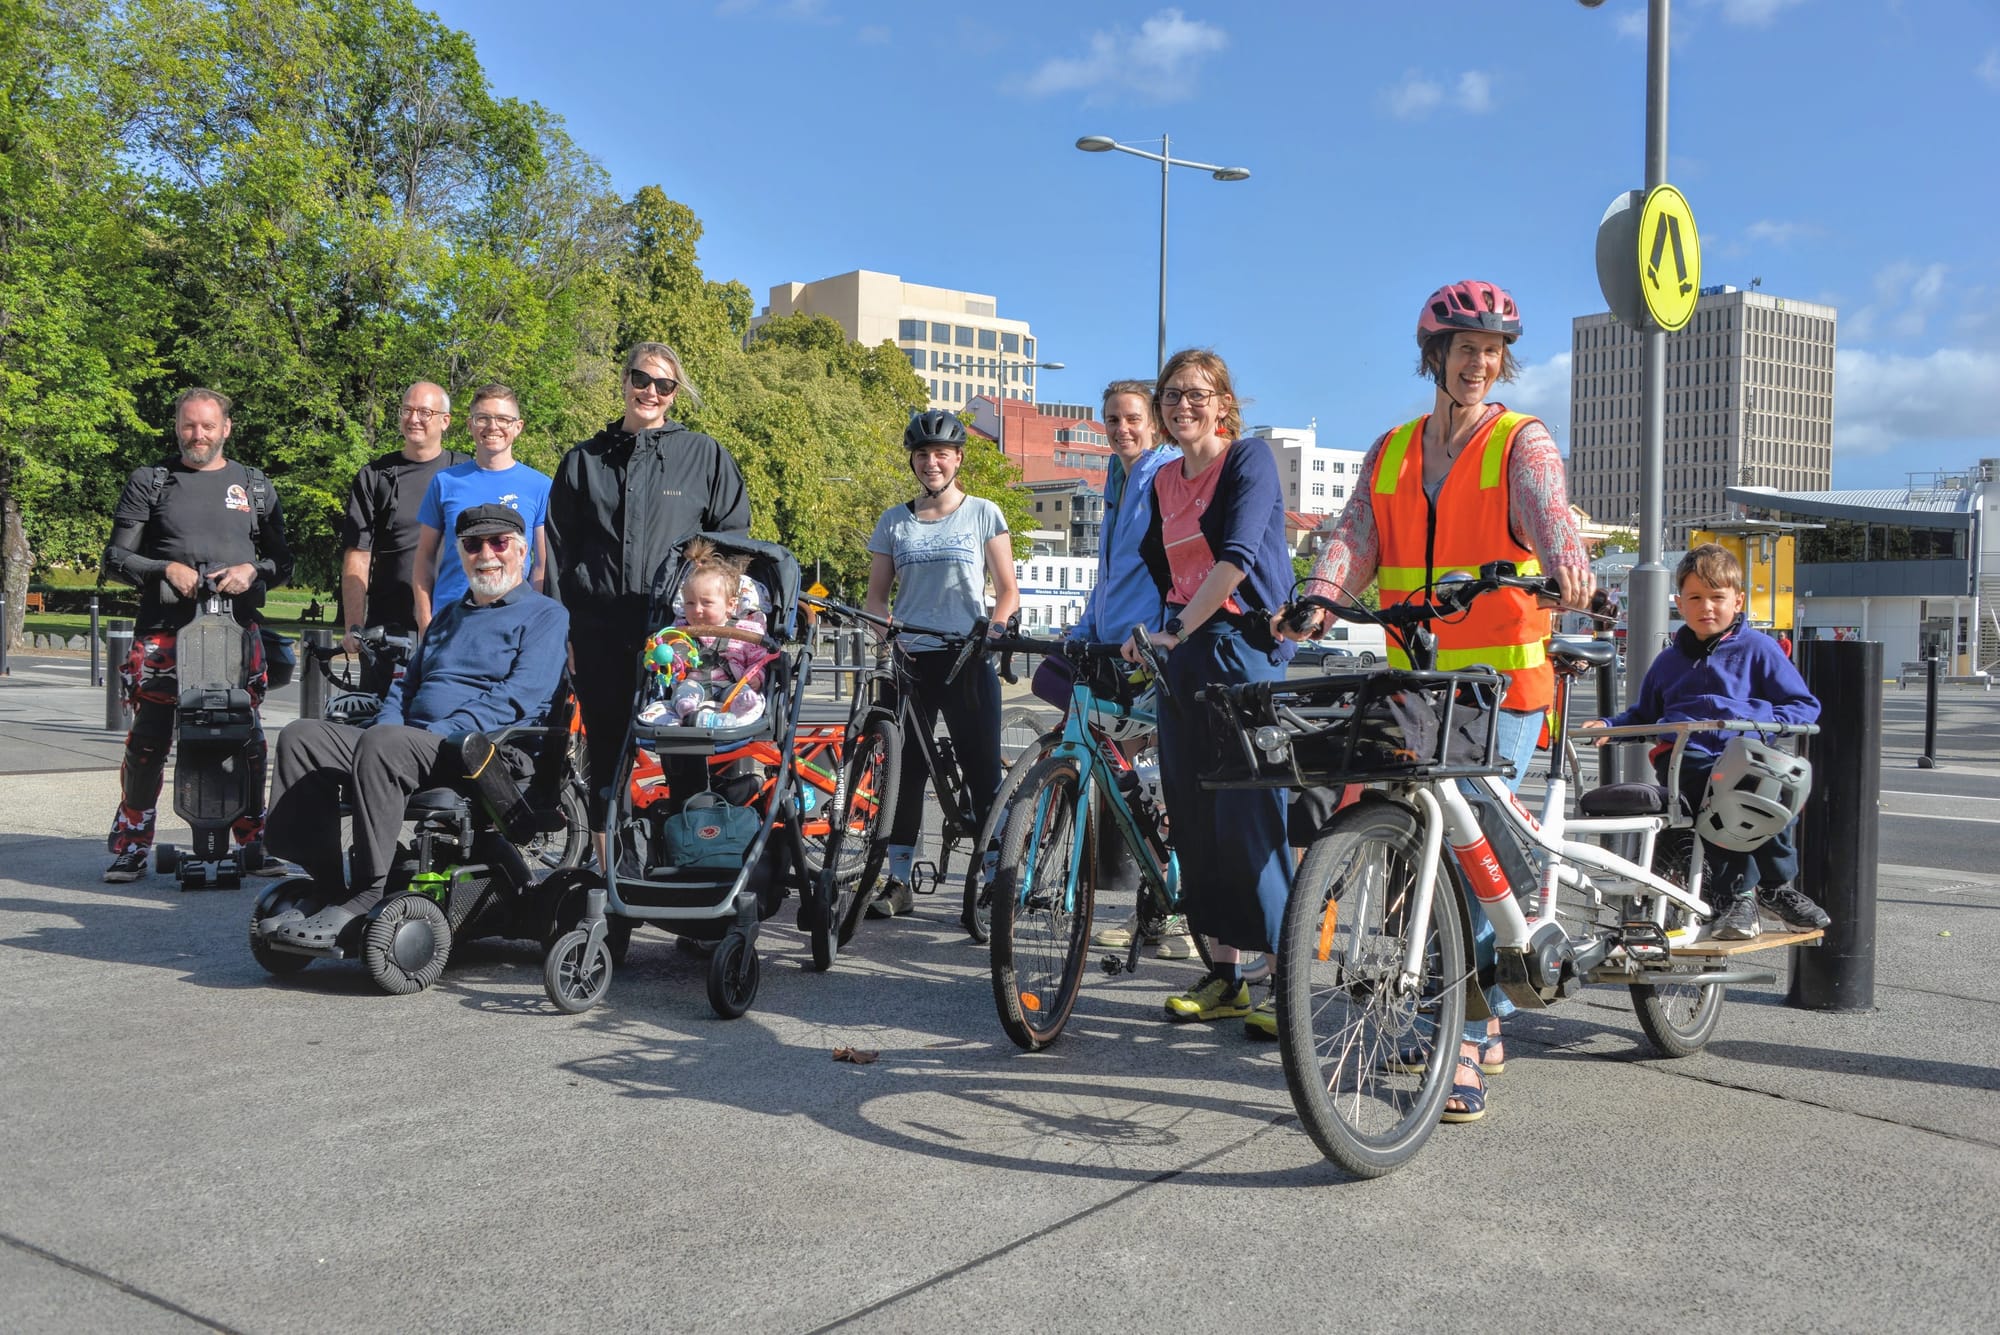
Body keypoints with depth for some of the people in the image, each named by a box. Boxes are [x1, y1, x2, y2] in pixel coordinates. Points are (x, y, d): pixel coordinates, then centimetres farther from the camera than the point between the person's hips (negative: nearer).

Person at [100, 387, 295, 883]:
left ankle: (252, 844, 7)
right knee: (147, 741, -4)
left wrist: (252, 570, -6)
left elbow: (282, 560, 15)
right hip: (163, 630, -1)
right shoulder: (149, 482, 11)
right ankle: (131, 847, 9)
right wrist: (167, 569, -10)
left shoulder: (256, 487, 16)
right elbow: (116, 557, 8)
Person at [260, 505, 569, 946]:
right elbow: (406, 686, 29)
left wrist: (438, 734, -18)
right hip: (410, 744, 8)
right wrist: (388, 724, 4)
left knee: (384, 744, -35)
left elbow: (516, 697, -9)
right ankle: (326, 887, -17)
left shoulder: (545, 615, 5)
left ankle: (364, 899, -31)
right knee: (301, 737, -11)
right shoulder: (447, 617, 30)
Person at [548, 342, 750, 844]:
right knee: (606, 748, 6)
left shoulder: (705, 456, 7)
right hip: (600, 633, 2)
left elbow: (734, 539, 8)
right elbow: (560, 552, 12)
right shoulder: (584, 461, 13)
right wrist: (562, 632, 5)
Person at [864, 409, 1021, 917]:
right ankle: (897, 881, 10)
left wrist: (991, 631, -13)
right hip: (910, 659, 2)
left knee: (983, 771, -3)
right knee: (904, 770, 2)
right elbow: (876, 595, 12)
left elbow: (1008, 592, 4)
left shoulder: (983, 513, 5)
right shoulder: (894, 521, 11)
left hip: (967, 660, -2)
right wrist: (887, 636, -7)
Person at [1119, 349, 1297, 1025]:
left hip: (1244, 647, -7)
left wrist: (1176, 629, -23)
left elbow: (1237, 556, -18)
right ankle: (1223, 975, 17)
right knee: (1193, 816, 8)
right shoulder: (1163, 482, 16)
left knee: (1248, 811, -10)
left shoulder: (1249, 458, -5)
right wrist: (1142, 634, 7)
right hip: (1182, 653, 7)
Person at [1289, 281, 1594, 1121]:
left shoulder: (1521, 442, 3)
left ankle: (1467, 1046, -5)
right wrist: (1320, 598, -18)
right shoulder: (1392, 451, 15)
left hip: (1501, 681, -5)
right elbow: (1357, 534, 2)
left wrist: (1566, 564, -40)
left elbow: (1547, 510, -17)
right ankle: (1483, 1023, 27)